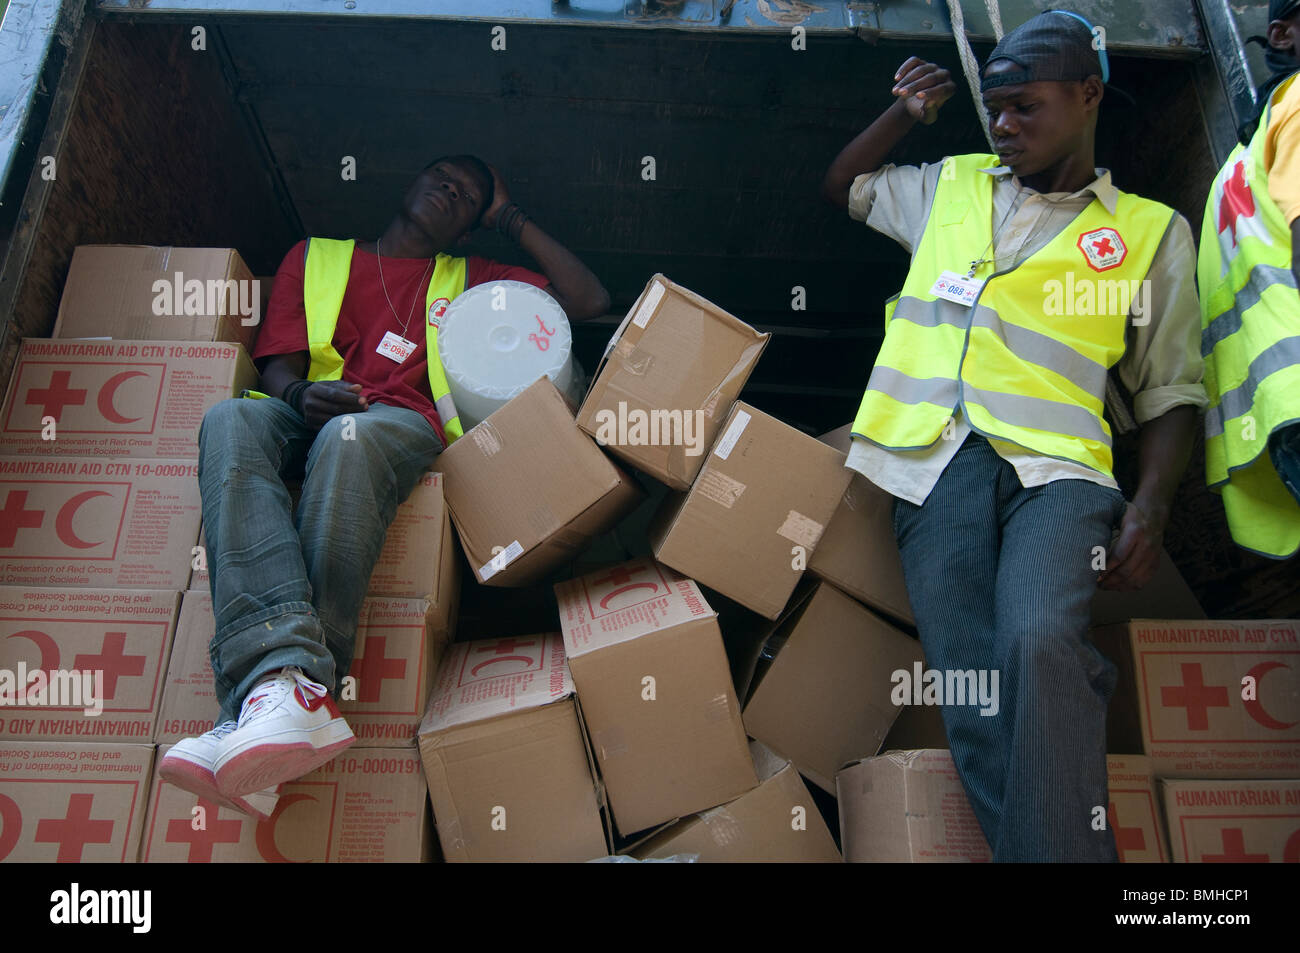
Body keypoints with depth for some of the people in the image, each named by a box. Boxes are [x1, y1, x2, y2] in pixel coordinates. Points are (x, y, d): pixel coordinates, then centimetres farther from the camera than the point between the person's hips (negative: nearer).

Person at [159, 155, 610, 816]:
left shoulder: (472, 279, 30)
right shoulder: (315, 256, 30)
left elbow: (589, 301, 20)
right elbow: (278, 363, 15)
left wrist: (509, 217, 26)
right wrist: (300, 395, -10)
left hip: (403, 426, -1)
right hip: (306, 420, 2)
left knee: (349, 438, -38)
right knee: (231, 421, -34)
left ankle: (260, 699, -47)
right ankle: (285, 677, -52)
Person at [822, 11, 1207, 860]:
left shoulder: (1152, 231, 17)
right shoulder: (950, 186, 26)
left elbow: (1170, 390, 14)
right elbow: (842, 186, 40)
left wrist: (1150, 509, -1)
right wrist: (908, 114, 26)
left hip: (1054, 467, -1)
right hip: (936, 462, 2)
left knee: (1035, 639, -32)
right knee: (977, 705, -19)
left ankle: (1060, 844, -22)